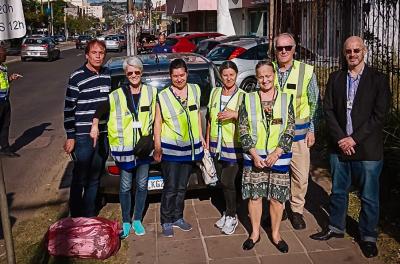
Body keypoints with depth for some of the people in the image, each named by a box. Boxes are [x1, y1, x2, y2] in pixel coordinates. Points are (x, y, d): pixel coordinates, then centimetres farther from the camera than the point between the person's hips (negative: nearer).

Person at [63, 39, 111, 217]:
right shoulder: (77, 77, -8)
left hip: (104, 135, 5)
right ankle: (75, 218, 17)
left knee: (95, 179, 13)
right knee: (79, 179, 2)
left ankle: (89, 217, 26)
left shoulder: (107, 76, 8)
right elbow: (69, 109, -7)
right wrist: (70, 137, -9)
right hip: (83, 136, -5)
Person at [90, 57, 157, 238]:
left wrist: (151, 135, 1)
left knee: (142, 185, 10)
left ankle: (137, 220, 27)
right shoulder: (116, 95, -2)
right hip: (124, 147, -1)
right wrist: (95, 125, -10)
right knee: (125, 186, 6)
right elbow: (100, 110, 3)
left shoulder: (151, 92, 2)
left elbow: (155, 117, 7)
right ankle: (126, 222, 22)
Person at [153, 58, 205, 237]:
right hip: (170, 148, -4)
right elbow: (158, 122, -6)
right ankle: (166, 222, 14)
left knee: (182, 187, 15)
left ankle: (178, 218, 28)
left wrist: (201, 136, 13)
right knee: (170, 188, -1)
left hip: (190, 147, 4)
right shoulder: (163, 96, -9)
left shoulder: (195, 90, 4)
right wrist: (157, 147, -9)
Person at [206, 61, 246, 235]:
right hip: (216, 146, 5)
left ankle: (231, 217, 12)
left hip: (234, 147, -5)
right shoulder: (215, 93, 9)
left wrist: (234, 114, -24)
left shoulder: (243, 96, -7)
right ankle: (229, 212, 28)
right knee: (223, 182, 13)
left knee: (227, 182, -7)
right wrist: (207, 142, 14)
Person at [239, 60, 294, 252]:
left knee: (277, 198, 7)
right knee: (254, 196, 8)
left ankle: (275, 234, 25)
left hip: (278, 158, 0)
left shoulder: (286, 99, 2)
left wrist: (276, 153, -11)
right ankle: (255, 233, 26)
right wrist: (254, 154, -9)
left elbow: (290, 130, -1)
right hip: (253, 157, 0)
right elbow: (243, 130, 0)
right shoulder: (248, 99, 2)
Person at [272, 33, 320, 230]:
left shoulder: (306, 71, -2)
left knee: (301, 176, 4)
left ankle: (297, 210, 24)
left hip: (298, 132, -1)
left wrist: (312, 130, 1)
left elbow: (315, 103, 4)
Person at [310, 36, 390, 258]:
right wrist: (340, 139, -9)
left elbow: (380, 115, -9)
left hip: (367, 148, -3)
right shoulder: (335, 79, 7)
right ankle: (336, 228, 33)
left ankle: (368, 236, 24)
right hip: (340, 146, 3)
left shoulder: (378, 79, -3)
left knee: (369, 196, 7)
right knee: (338, 191, 16)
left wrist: (354, 139, -13)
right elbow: (329, 110, 3)